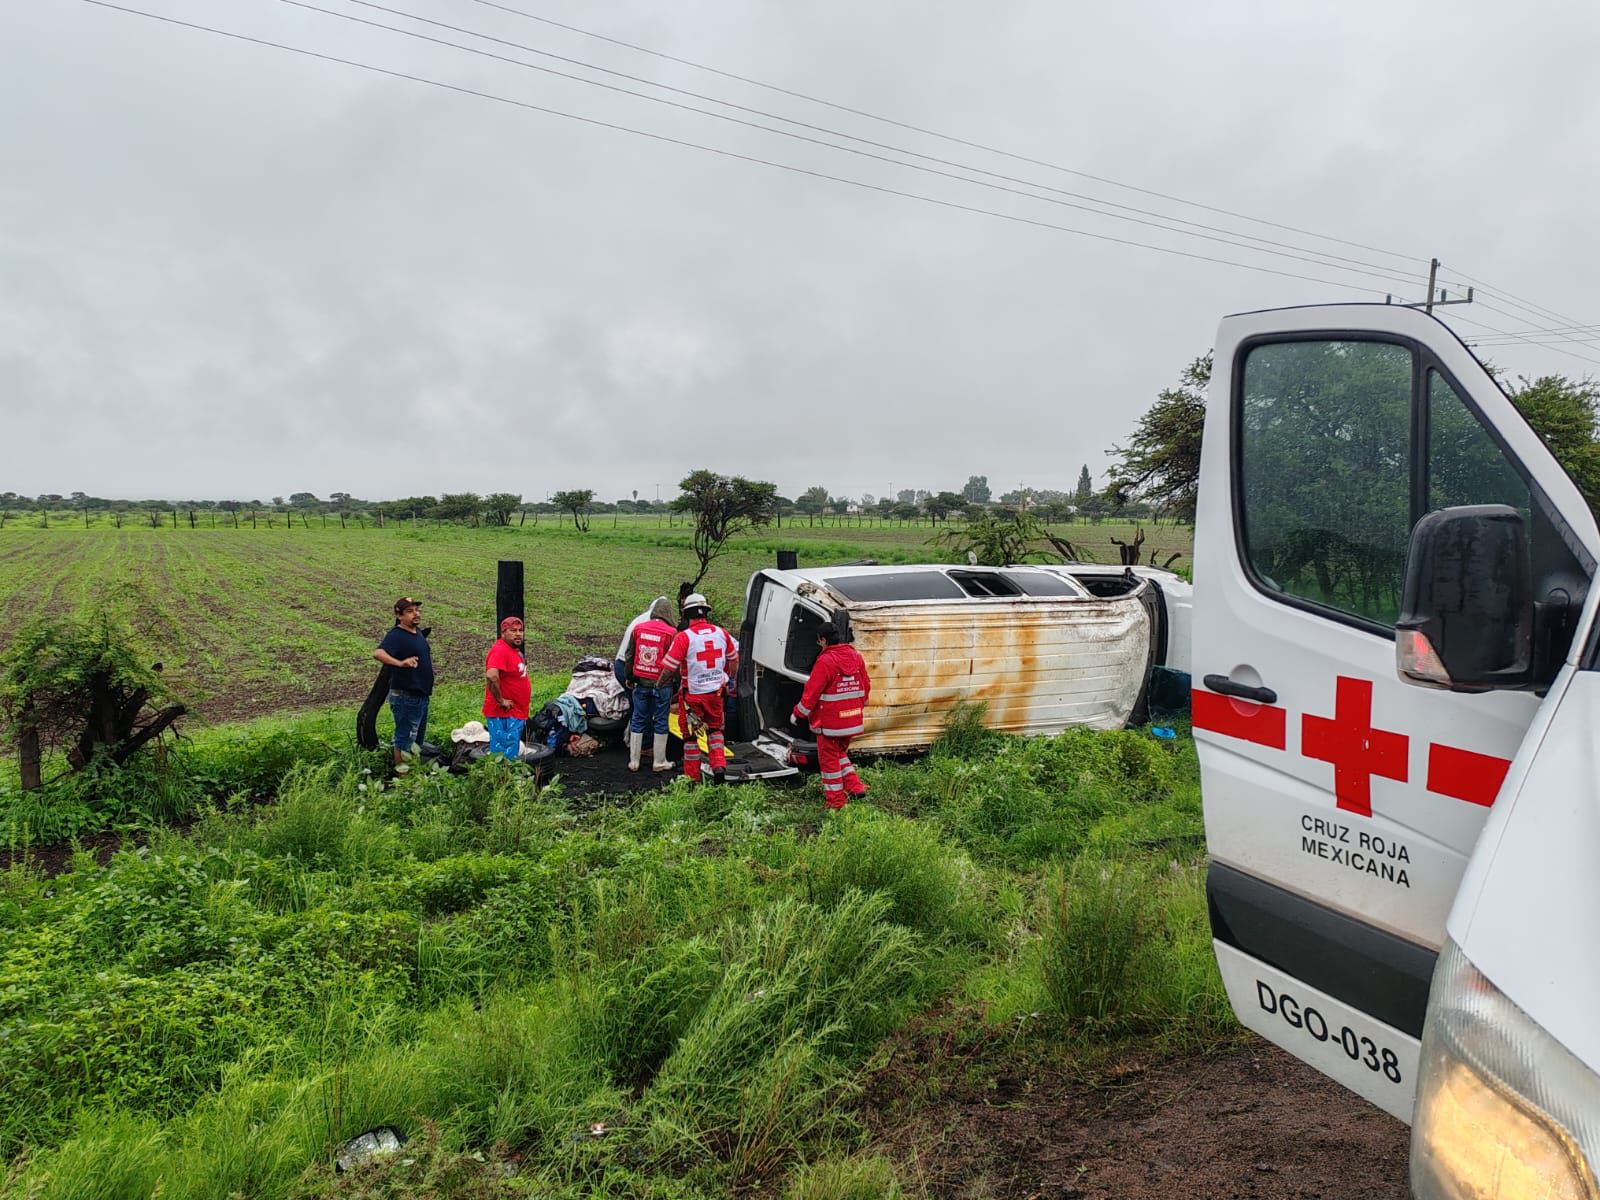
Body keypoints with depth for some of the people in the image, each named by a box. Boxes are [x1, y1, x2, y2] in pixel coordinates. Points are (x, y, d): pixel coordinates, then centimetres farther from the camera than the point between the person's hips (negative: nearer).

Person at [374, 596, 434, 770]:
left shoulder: (418, 632, 9)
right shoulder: (396, 635, -17)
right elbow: (378, 653, -36)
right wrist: (400, 663, -46)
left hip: (421, 695, 9)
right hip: (406, 697, -9)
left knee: (418, 737, 20)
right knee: (405, 738, -2)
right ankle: (402, 774, 6)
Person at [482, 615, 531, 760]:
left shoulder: (514, 650, 13)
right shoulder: (500, 650, -18)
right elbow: (491, 676, -33)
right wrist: (500, 701, -23)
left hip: (515, 714, 10)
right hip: (504, 715, -10)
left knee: (512, 755, 15)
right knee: (506, 758, -10)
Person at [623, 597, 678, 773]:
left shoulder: (637, 628, 1)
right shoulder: (671, 633, -12)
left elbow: (628, 655, 9)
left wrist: (629, 677, 20)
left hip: (641, 683, 4)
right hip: (661, 684, -4)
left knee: (638, 721, 12)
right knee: (660, 722, 7)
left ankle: (633, 761, 17)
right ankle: (659, 762, 15)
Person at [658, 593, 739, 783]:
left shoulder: (683, 637, -17)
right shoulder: (721, 633, -2)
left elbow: (669, 668, -16)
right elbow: (733, 659, 11)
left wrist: (661, 684, 4)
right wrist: (730, 679, 29)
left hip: (692, 694, -4)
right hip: (716, 692, 4)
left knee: (690, 735, 13)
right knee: (715, 729, 25)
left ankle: (693, 777, 19)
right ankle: (719, 765, 8)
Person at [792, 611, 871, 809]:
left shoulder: (825, 661, -19)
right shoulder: (856, 658, 3)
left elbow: (811, 692, -17)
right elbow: (865, 688, 12)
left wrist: (798, 714, -4)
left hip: (829, 722, -7)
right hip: (852, 720, 7)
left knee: (829, 758, 7)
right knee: (841, 752, 26)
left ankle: (835, 800, 14)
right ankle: (854, 786, 16)